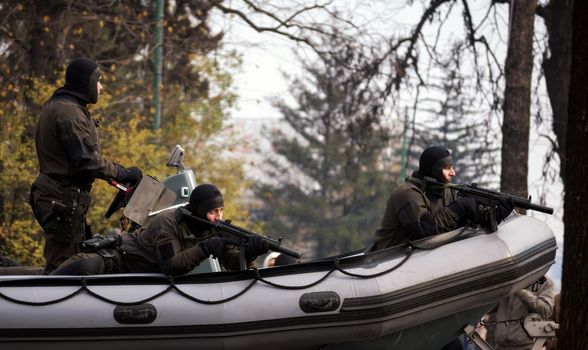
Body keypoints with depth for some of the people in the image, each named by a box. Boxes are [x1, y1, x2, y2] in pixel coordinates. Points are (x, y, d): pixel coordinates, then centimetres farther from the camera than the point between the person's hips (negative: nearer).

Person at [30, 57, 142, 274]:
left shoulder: (54, 106, 17)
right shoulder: (70, 113, -17)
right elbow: (88, 160, -23)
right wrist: (123, 174, -13)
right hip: (64, 198, -11)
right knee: (61, 263, -9)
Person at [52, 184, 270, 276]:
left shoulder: (215, 229, -9)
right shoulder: (167, 223, -28)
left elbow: (233, 263, -16)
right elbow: (170, 266, -35)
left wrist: (251, 251, -38)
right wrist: (205, 249, -44)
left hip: (145, 279, 8)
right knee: (86, 268, -34)